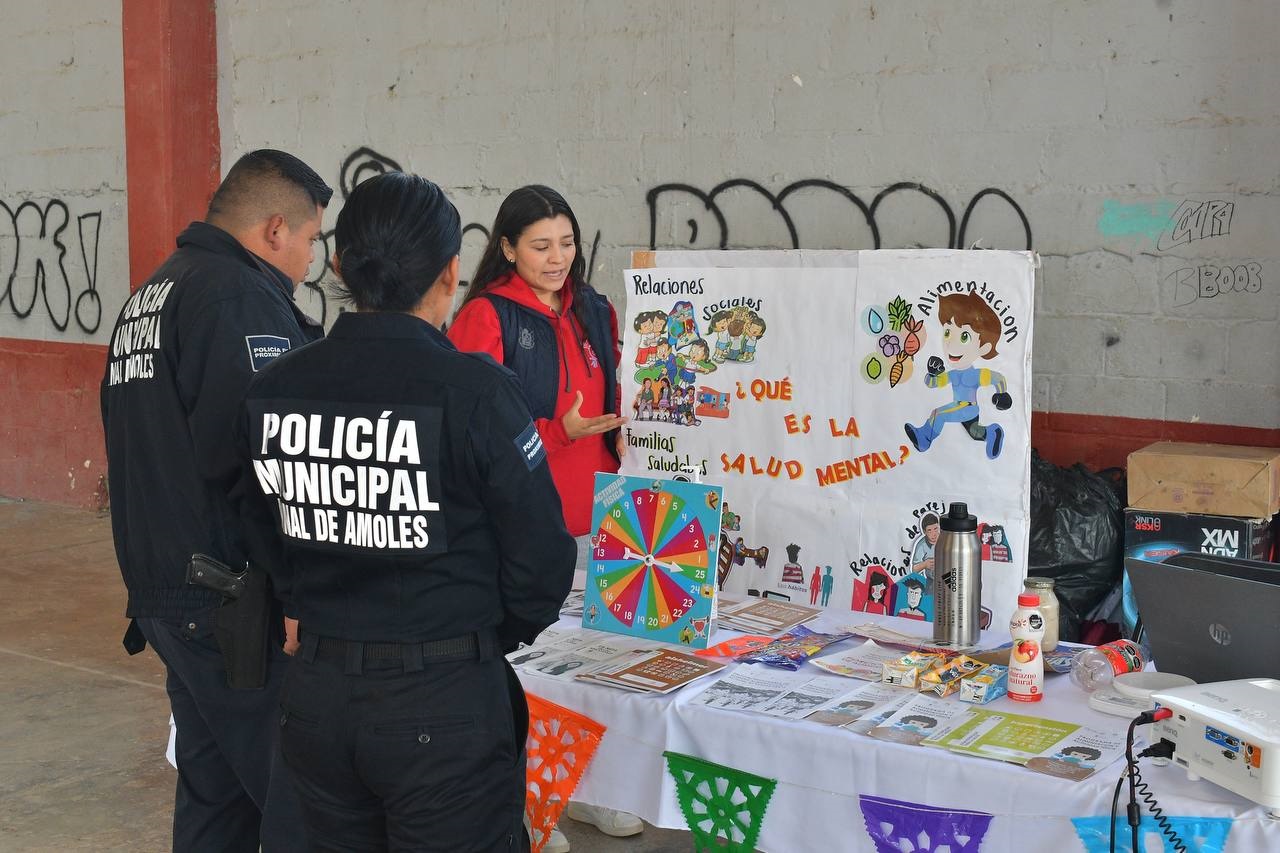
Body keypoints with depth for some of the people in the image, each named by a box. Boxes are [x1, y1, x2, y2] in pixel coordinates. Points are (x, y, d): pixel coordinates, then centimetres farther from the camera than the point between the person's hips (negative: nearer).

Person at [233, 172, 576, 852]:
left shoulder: (272, 389, -3)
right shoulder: (476, 392, -18)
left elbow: (263, 536, 6)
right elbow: (540, 558, -13)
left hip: (315, 694, 5)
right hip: (443, 704, -5)